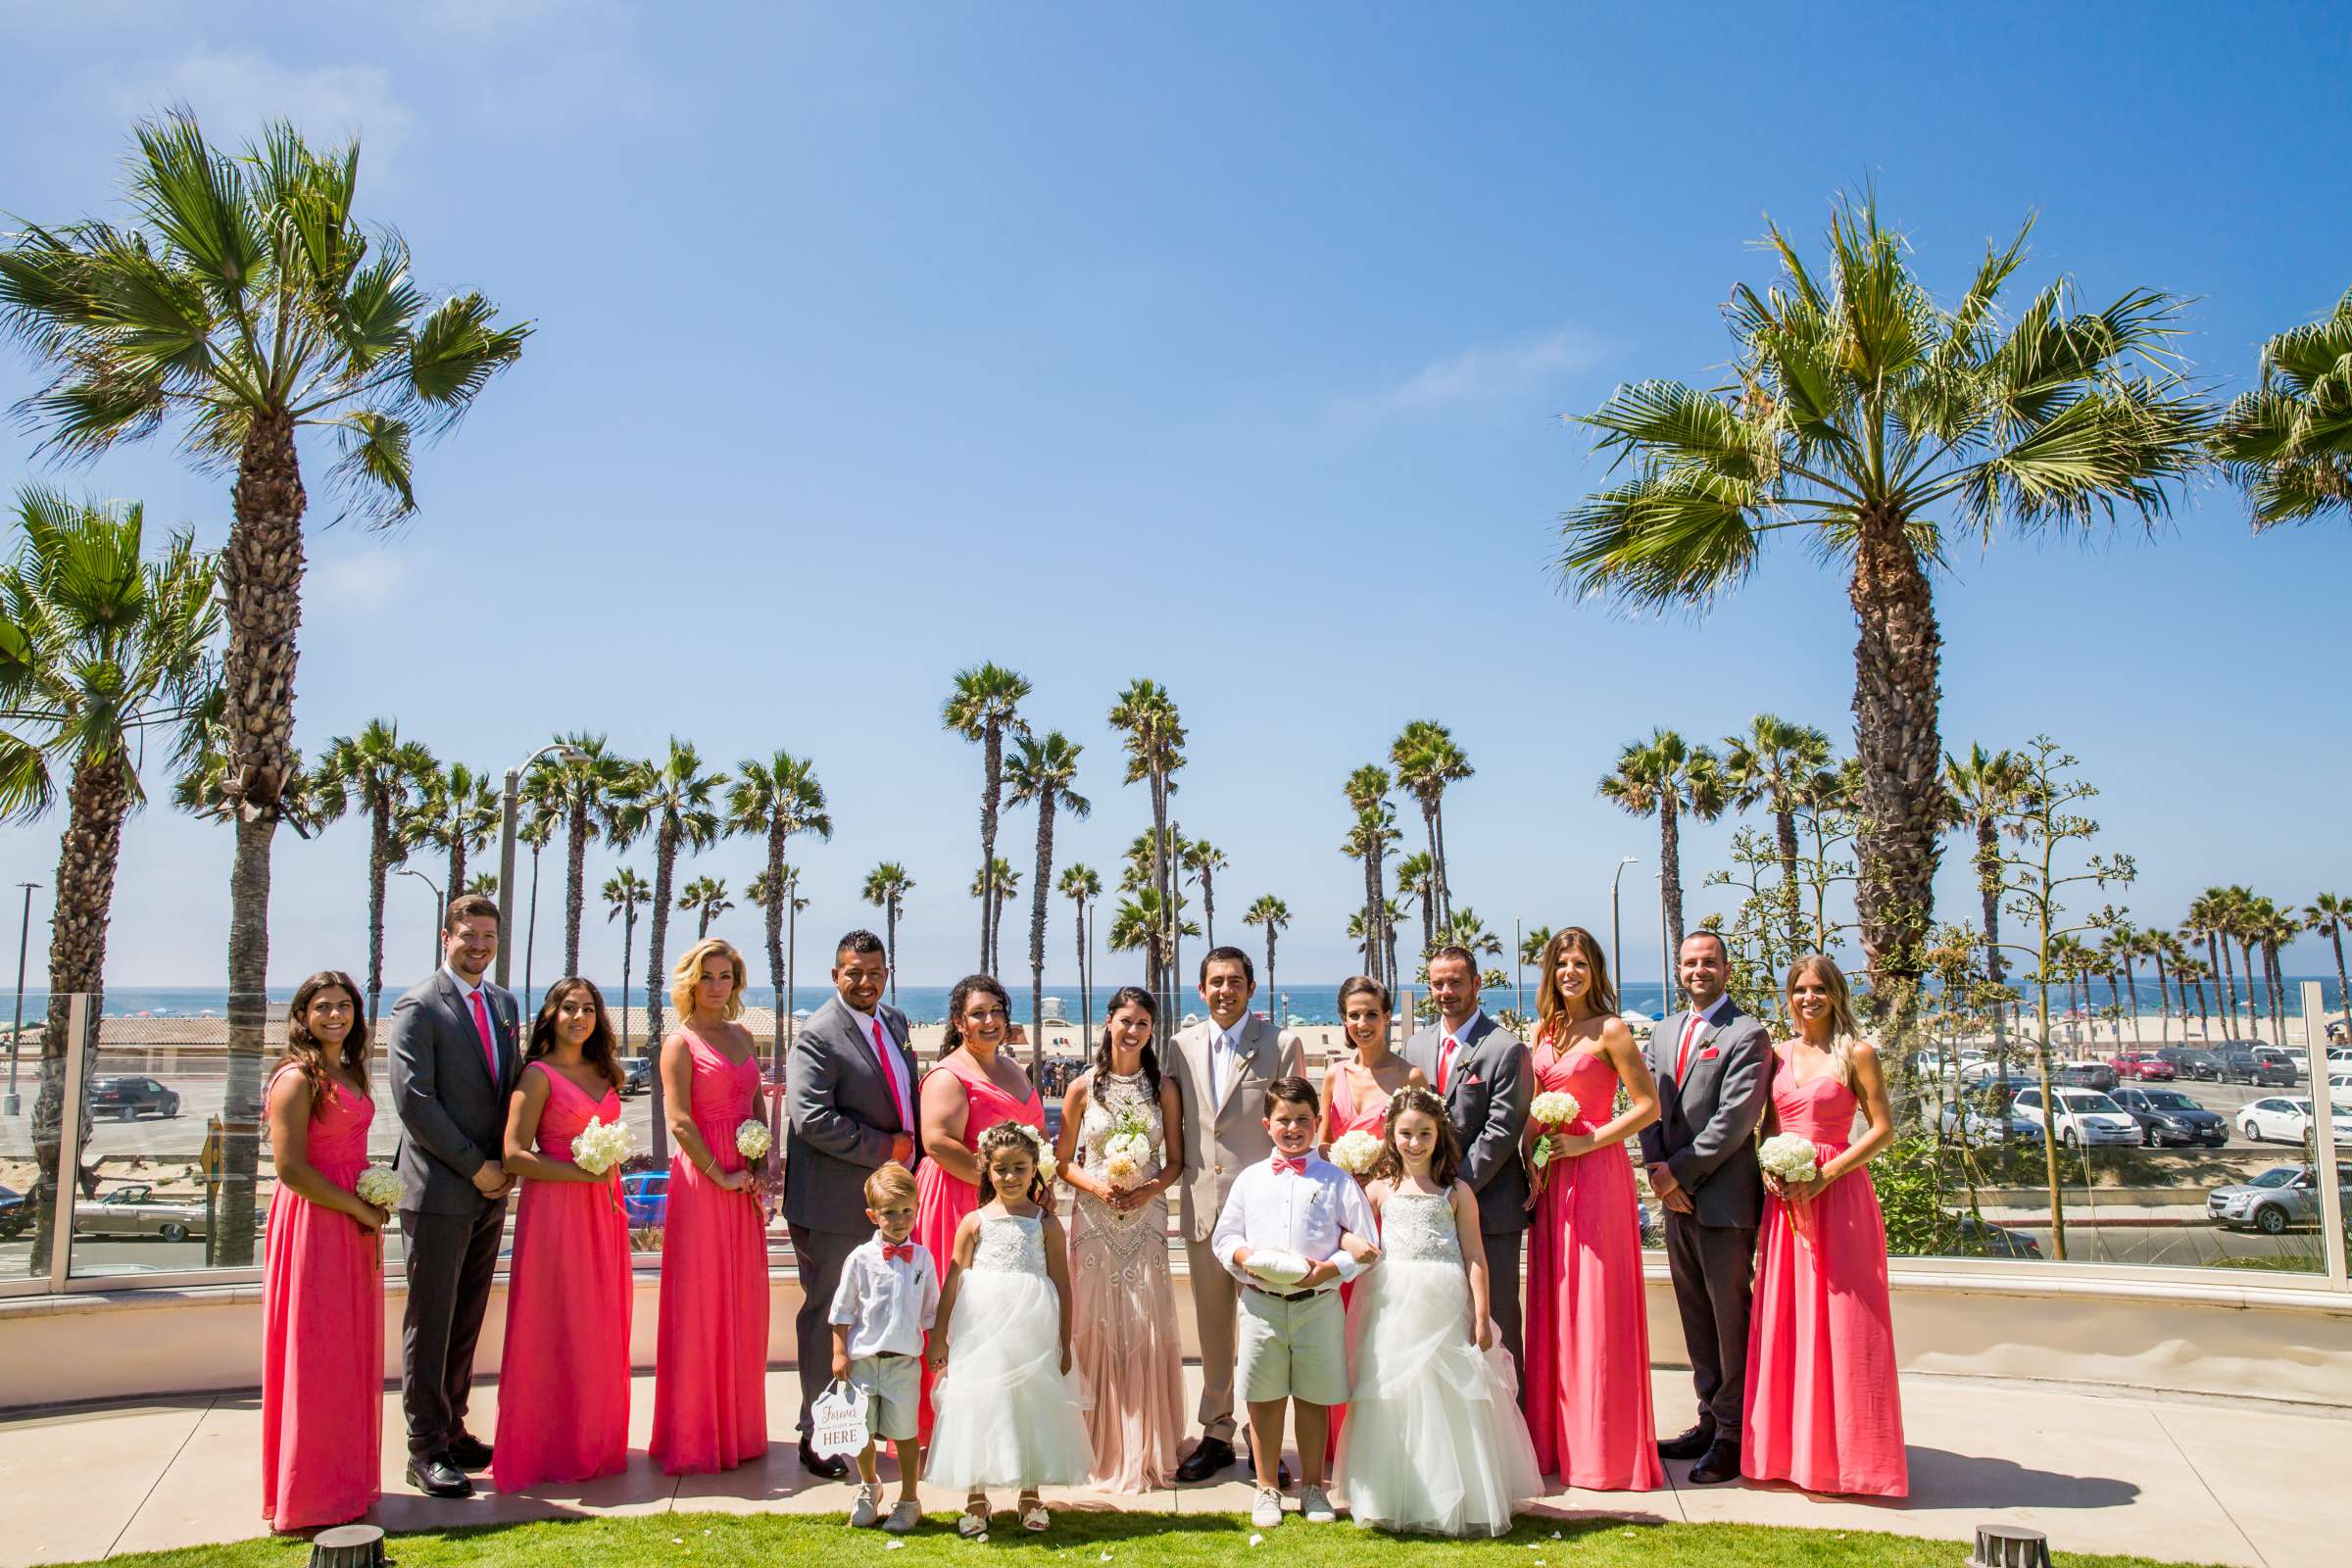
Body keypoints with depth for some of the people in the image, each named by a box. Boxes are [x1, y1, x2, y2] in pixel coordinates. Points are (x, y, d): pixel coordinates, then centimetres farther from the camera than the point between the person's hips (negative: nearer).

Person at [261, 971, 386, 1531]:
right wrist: (362, 1210, -13)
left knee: (351, 1354, 14)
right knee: (315, 1356, 0)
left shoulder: (350, 1075, 12)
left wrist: (375, 1203, 5)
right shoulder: (296, 1078, -13)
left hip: (354, 1224, 8)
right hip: (312, 1225, -8)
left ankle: (344, 1478, 25)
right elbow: (291, 1169, -18)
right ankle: (309, 1492, 12)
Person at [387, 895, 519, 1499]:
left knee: (467, 1319, 12)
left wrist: (507, 1162, 4)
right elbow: (415, 1101, -14)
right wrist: (476, 1166, -12)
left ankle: (451, 1428, 22)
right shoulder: (418, 1008, -8)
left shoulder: (505, 1004, 13)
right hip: (439, 1189, -6)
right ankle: (426, 1449, 8)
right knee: (431, 1322, 1)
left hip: (491, 1187, 6)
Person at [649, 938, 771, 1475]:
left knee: (744, 1301, 10)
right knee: (700, 1304, 0)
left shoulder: (742, 1036, 13)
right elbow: (680, 1122, -13)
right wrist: (721, 1177, -14)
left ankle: (738, 1427, 22)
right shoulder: (681, 1042, -6)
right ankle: (693, 1436, 10)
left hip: (744, 1182, 6)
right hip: (700, 1179, -6)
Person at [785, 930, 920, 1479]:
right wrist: (887, 1147, -17)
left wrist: (914, 1155, 7)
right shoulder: (818, 1037, -15)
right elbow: (814, 1121, -24)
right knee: (828, 1315, 5)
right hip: (836, 1206, -7)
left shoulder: (895, 1021, 10)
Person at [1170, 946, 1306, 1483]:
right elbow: (1177, 1125, 14)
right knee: (1211, 1326, 12)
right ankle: (1216, 1434, 23)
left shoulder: (1282, 1045, -1)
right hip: (1202, 1206, 4)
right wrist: (1185, 1187, 7)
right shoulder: (1182, 1047, 9)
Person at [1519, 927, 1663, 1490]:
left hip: (1596, 1175, -6)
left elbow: (1648, 1106, -11)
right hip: (1551, 1180, 7)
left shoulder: (1609, 1030, -8)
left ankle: (1607, 1447, 9)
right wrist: (1531, 1159, 2)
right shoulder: (1544, 1029, 11)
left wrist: (1587, 1142, -14)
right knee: (1554, 1304, 10)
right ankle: (1557, 1438, 20)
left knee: (1596, 1306, -1)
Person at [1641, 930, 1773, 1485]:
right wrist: (1656, 1169, -5)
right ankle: (1710, 1420, 25)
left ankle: (1733, 1435, 9)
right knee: (1696, 1317, 14)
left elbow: (1734, 1120, -15)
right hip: (1677, 1196, 7)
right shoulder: (1663, 1033, 14)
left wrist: (1679, 1171, -14)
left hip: (1724, 1198, -7)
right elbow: (1649, 1106, 10)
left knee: (1730, 1318, 1)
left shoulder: (1746, 1035, -8)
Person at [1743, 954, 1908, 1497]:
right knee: (1786, 1321, 7)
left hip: (1838, 1193, -5)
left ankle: (1846, 1452, 10)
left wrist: (1827, 1173, -15)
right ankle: (1792, 1448, 16)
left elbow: (1882, 1128, -7)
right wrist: (1768, 1167, -2)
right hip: (1785, 1198, 5)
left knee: (1841, 1324, 0)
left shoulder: (1856, 1054, -4)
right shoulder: (1779, 1054, 10)